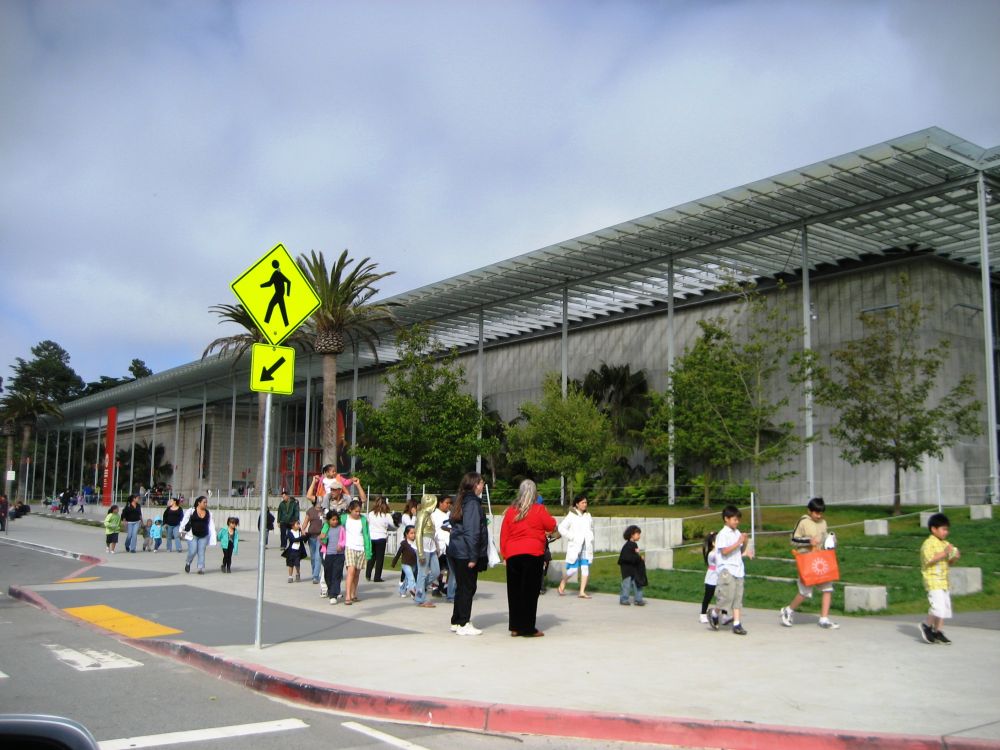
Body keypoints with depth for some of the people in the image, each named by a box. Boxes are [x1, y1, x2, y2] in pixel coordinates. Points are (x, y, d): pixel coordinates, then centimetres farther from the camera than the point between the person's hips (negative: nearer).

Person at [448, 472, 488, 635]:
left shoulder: (462, 501, 14)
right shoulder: (473, 503, -14)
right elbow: (472, 531, -18)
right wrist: (473, 557, -18)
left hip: (456, 551, 9)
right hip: (466, 553, -9)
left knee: (462, 587, 15)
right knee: (468, 588, -2)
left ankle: (456, 621, 22)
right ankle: (463, 624, 2)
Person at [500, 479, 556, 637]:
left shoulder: (510, 511, 6)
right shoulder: (539, 510, -4)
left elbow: (503, 535, 8)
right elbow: (552, 526, 5)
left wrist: (504, 555, 13)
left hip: (512, 555, 4)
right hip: (533, 554, -3)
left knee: (514, 591, 10)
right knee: (530, 591, 0)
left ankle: (515, 627, 14)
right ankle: (527, 628, 1)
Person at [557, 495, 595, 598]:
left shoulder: (588, 516, 13)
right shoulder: (571, 516, -4)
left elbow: (591, 528, 26)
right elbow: (561, 527, -9)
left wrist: (591, 539, 9)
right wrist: (571, 537, -13)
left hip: (586, 546, 5)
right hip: (575, 546, -5)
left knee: (585, 568, -2)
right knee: (573, 568, -6)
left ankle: (582, 592, 1)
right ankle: (562, 584, 19)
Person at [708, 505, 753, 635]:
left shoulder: (738, 533, 12)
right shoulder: (723, 534, -9)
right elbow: (724, 551, -19)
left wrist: (745, 542, 0)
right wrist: (738, 542, -20)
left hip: (738, 569, 7)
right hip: (727, 570, -7)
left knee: (737, 597, 5)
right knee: (727, 595, -9)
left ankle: (736, 623, 7)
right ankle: (714, 613, 16)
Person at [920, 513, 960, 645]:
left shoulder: (945, 544, 14)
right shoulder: (928, 543, -10)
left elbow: (949, 563, 20)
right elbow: (929, 560, -22)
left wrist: (954, 558, -1)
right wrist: (944, 553, -23)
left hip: (944, 580, 8)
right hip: (933, 580, -8)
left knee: (945, 608, 8)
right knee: (938, 606, -16)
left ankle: (937, 631, 16)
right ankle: (927, 626, 4)